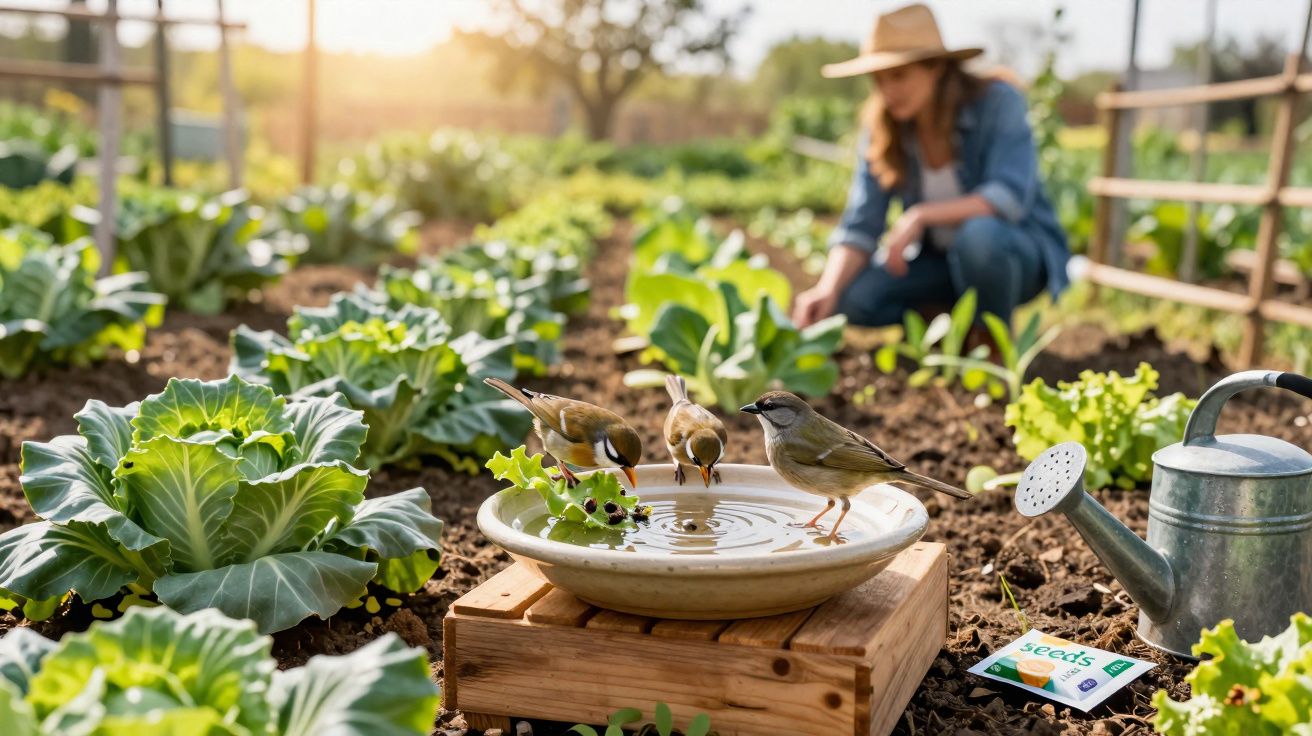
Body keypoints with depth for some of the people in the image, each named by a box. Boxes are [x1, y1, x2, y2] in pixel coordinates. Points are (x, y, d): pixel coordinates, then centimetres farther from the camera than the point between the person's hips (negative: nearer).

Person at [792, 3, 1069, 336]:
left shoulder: (997, 102, -19)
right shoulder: (882, 127, -8)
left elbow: (1009, 198, -30)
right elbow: (860, 226, -13)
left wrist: (921, 215, -37)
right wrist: (828, 289, -30)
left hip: (1022, 253, -3)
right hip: (941, 259, 4)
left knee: (979, 234, -38)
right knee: (852, 297, -22)